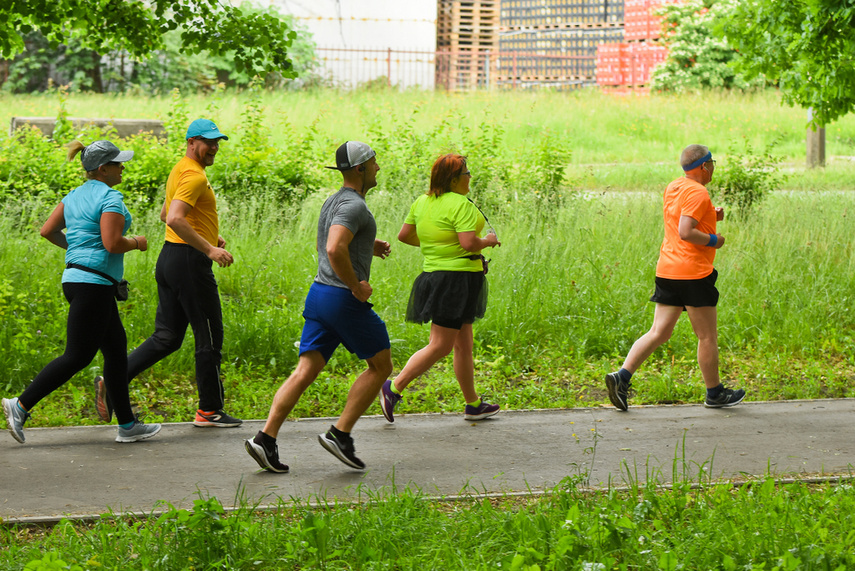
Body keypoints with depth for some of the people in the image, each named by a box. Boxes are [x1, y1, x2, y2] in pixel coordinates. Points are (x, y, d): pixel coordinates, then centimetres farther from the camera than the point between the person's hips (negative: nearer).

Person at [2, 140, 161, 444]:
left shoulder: (76, 195, 13)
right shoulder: (110, 197, -14)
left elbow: (48, 230, 13)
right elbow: (112, 244, -22)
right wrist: (136, 243, -4)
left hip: (76, 276, 10)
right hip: (93, 282, -10)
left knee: (116, 348, 12)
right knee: (77, 356, -6)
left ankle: (127, 425, 14)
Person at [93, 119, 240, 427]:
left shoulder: (179, 171, 17)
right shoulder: (194, 176, -16)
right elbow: (174, 219, -29)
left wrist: (208, 235, 27)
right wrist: (209, 248, -30)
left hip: (170, 257, 10)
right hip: (190, 261, -10)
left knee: (166, 337, 10)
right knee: (210, 338, 1)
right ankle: (209, 410, 8)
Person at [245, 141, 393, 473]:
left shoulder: (334, 201, 17)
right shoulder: (354, 205, -15)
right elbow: (335, 250, -31)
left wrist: (367, 246, 23)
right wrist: (357, 286, -20)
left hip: (319, 294, 9)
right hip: (345, 299, -9)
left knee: (305, 372, 3)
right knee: (380, 366, 7)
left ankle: (266, 439, -7)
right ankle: (340, 434, 2)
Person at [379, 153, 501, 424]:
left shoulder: (423, 202, 8)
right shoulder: (461, 204, -16)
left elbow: (404, 235, 13)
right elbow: (469, 243, -24)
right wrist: (489, 241, -5)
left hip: (434, 275, 9)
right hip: (457, 278, -9)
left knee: (463, 345, 16)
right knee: (440, 346, -5)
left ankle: (473, 404, 22)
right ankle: (393, 389, -7)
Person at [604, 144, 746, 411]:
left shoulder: (673, 188, 13)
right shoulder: (697, 193, -15)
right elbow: (685, 232, -24)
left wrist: (710, 217, 17)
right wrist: (714, 240, -11)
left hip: (667, 270, 8)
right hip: (693, 272, -8)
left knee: (659, 332, 7)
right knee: (707, 336, 6)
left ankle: (622, 377, -7)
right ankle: (714, 393, 16)